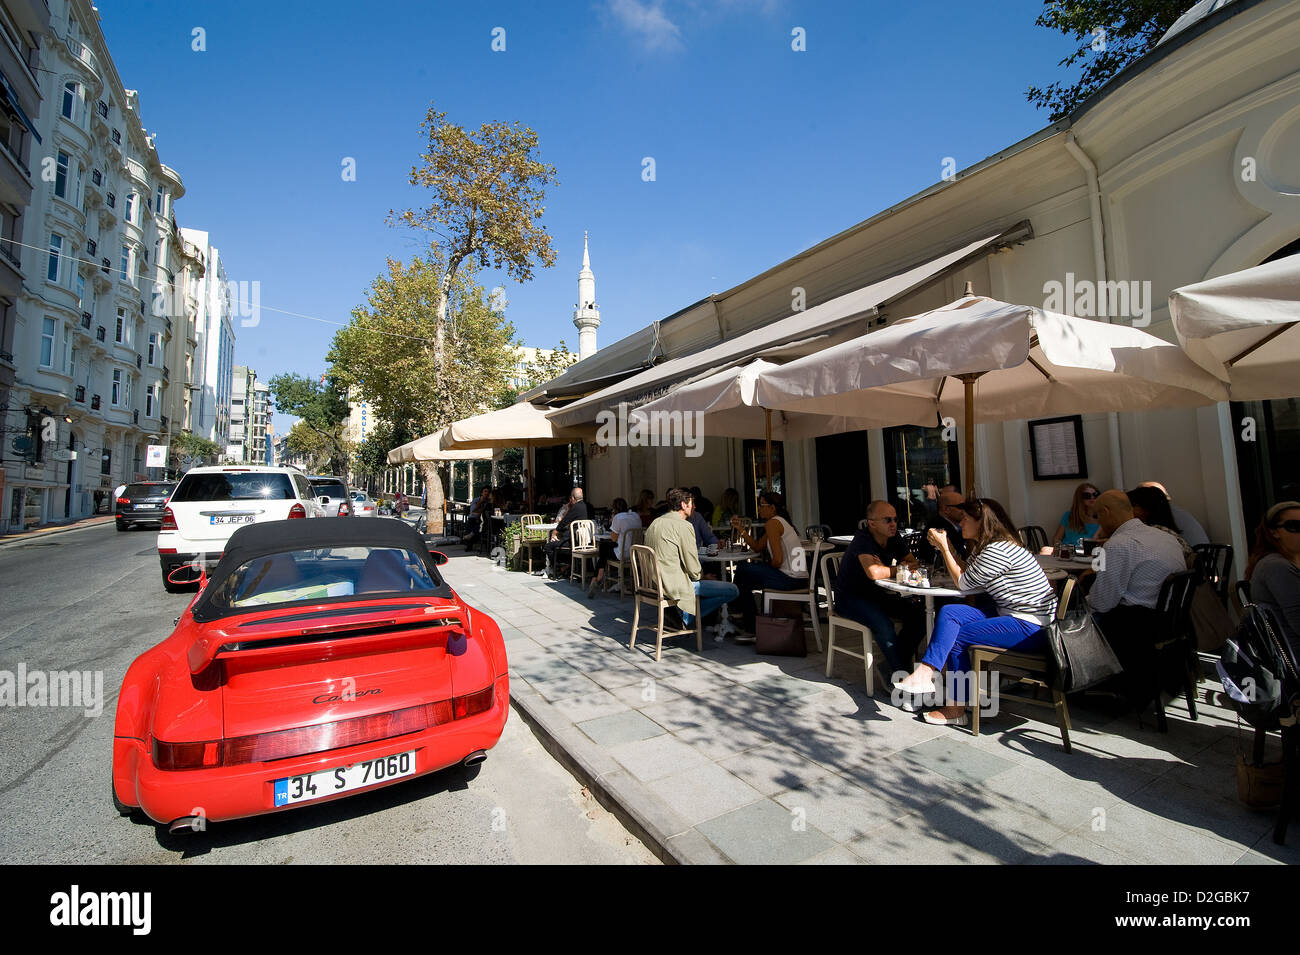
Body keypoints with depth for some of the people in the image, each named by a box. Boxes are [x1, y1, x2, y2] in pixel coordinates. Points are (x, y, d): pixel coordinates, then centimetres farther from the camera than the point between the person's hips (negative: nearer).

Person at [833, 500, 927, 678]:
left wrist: (886, 569, -15)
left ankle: (892, 664, 3)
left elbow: (913, 563, 6)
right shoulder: (862, 539, -24)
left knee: (918, 615, -9)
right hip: (849, 597, -8)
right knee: (883, 624, -31)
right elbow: (874, 573, -39)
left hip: (876, 594, 8)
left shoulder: (893, 538, 0)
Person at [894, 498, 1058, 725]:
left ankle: (957, 708, -1)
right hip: (1008, 614, 9)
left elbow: (963, 583, -13)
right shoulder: (982, 547, 11)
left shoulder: (999, 550, -21)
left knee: (955, 636, -13)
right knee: (948, 612, -11)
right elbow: (965, 575, 12)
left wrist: (943, 547, -8)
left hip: (1031, 627, -9)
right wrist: (947, 546, 9)